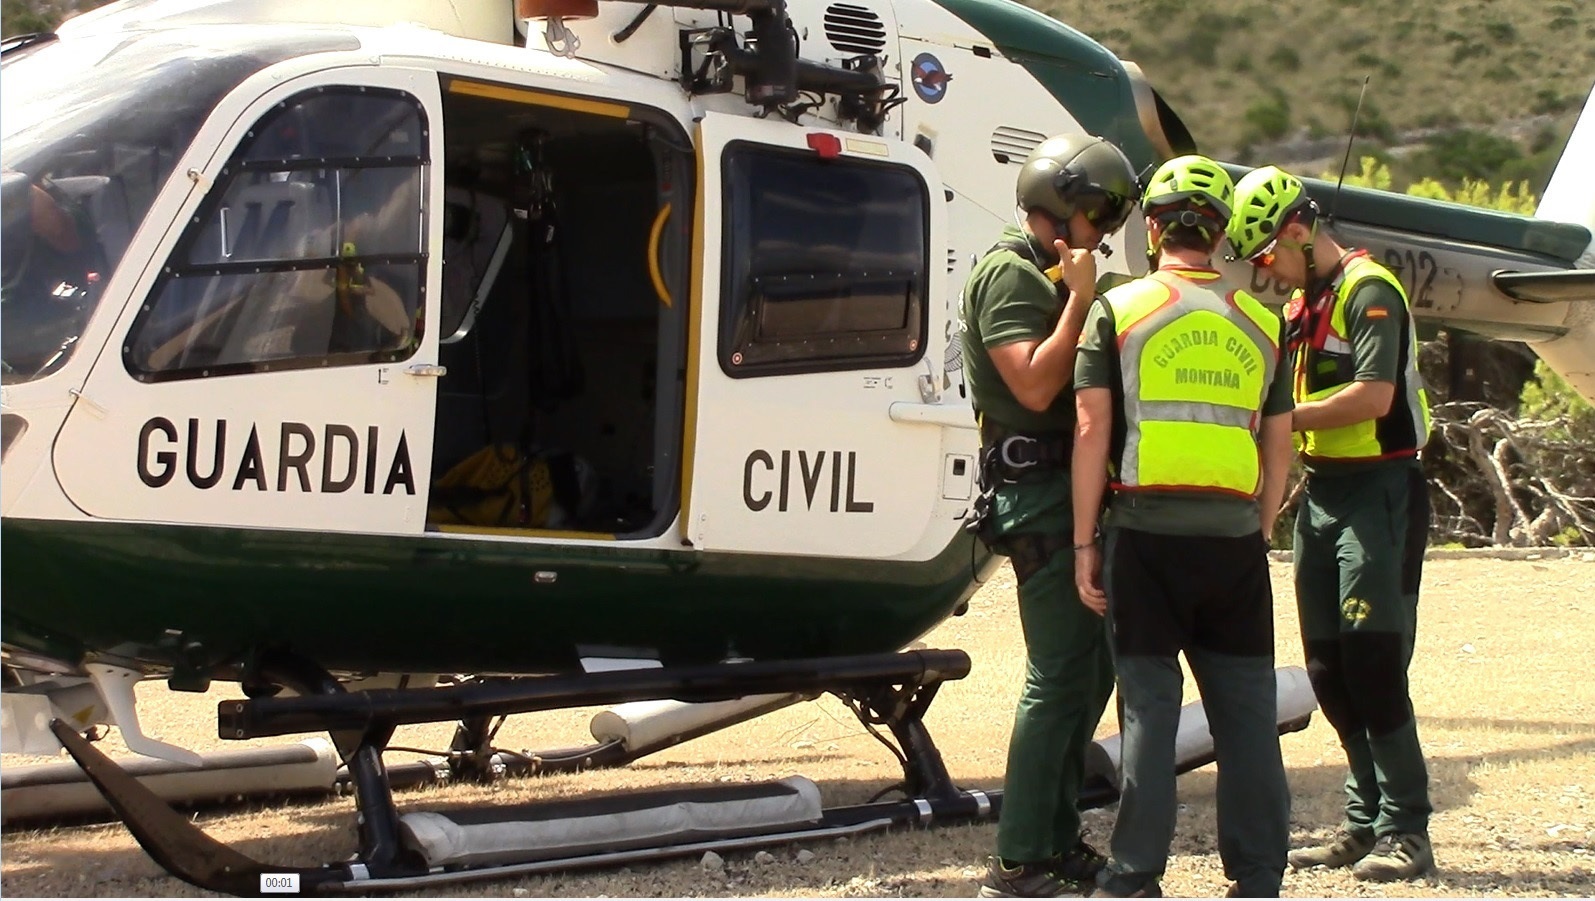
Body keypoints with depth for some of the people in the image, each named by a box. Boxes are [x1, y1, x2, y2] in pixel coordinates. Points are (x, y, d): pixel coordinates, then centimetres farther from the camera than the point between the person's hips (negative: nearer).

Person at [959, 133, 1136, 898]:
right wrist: (1080, 298, -18)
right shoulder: (1008, 273, -12)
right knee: (1058, 677, -10)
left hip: (1075, 491, 10)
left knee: (1091, 666, 14)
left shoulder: (1048, 273, 19)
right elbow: (1035, 385, -23)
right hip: (1038, 495, -10)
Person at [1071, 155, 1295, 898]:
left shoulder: (1118, 311, 1)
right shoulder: (1259, 322, 11)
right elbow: (1278, 446, 12)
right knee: (1246, 708, 8)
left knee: (1150, 706, 2)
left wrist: (1084, 543, 0)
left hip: (1147, 532, -2)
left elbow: (1091, 430, -4)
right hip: (1234, 535, 2)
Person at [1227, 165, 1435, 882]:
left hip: (1378, 492, -9)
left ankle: (1406, 831, -4)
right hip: (1321, 491, 9)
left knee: (1373, 662, -10)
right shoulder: (1303, 302, 17)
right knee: (1328, 667, 8)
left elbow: (1374, 395, -23)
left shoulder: (1370, 292, -12)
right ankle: (1363, 821, 16)